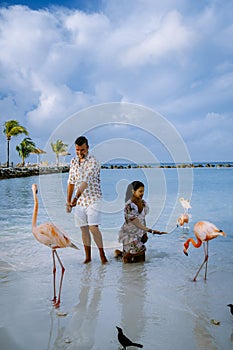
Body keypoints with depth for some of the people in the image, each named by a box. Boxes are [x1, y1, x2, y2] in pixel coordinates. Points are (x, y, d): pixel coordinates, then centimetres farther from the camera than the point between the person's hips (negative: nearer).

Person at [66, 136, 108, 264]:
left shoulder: (93, 162, -13)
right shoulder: (73, 161, 9)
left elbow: (86, 182, -25)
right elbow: (71, 182, 14)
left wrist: (76, 197, -34)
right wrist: (68, 201, 12)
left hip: (93, 199, -6)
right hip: (79, 201, 6)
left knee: (93, 227, -13)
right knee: (84, 229, 8)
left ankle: (102, 255, 2)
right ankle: (88, 257, 18)